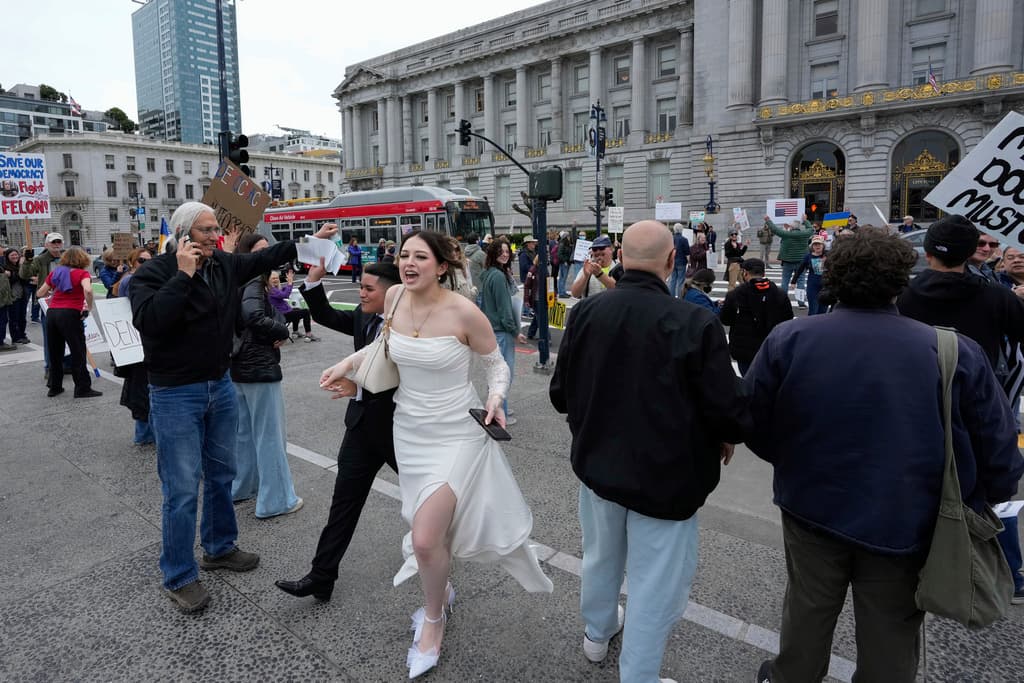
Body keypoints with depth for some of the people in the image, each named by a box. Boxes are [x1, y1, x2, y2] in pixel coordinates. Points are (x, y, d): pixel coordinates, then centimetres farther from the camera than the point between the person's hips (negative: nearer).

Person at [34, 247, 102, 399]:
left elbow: (40, 293, 18)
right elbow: (88, 290, -22)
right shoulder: (82, 273, -2)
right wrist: (89, 307, -9)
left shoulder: (56, 272, 13)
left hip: (51, 313, 5)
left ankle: (54, 387, 25)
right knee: (78, 352, 2)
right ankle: (82, 388, 5)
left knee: (55, 352, 16)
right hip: (70, 314, -5)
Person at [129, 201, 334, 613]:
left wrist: (310, 240, 16)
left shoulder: (224, 265, 3)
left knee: (221, 475, 19)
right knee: (182, 489, -1)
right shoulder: (153, 273, -14)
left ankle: (219, 547, 38)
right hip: (176, 394, -7)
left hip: (221, 386, 7)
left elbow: (266, 257, 18)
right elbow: (148, 321, -30)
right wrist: (184, 275, -27)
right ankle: (179, 577, 15)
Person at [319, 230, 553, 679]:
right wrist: (347, 364, 9)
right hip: (408, 430, 5)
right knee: (428, 528, 18)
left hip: (456, 435, -5)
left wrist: (495, 399, -21)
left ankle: (433, 620, 22)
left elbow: (496, 364, -5)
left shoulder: (463, 312, -19)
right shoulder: (394, 297, -4)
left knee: (425, 539, -9)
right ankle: (441, 592, 49)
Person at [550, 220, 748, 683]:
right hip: (666, 475, -5)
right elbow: (727, 412, -19)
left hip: (598, 464, 5)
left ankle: (596, 633, 52)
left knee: (601, 557, 27)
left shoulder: (584, 313, -10)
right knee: (655, 581, 12)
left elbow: (560, 396, 0)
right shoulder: (695, 323, -23)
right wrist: (727, 438, 4)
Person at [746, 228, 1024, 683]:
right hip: (905, 524, 0)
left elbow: (754, 423, -4)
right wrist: (979, 499, 13)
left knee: (807, 611, 22)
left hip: (814, 508, 1)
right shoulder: (955, 353, -13)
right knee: (891, 637, 19)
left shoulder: (787, 340, -13)